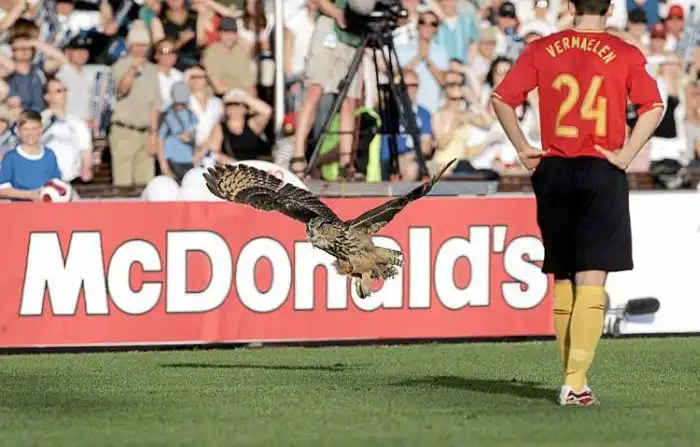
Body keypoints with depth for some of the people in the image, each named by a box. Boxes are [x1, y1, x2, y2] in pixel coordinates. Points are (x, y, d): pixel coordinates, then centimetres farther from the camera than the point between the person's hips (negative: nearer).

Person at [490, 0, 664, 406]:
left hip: (554, 172, 3)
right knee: (592, 278, -6)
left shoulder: (542, 50, 6)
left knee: (563, 278, 14)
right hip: (601, 173, -3)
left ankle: (572, 376, 19)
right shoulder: (624, 55, -1)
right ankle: (576, 382, -16)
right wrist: (626, 155, -8)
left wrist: (523, 149, 6)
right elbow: (654, 106, -12)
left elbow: (502, 99, 3)